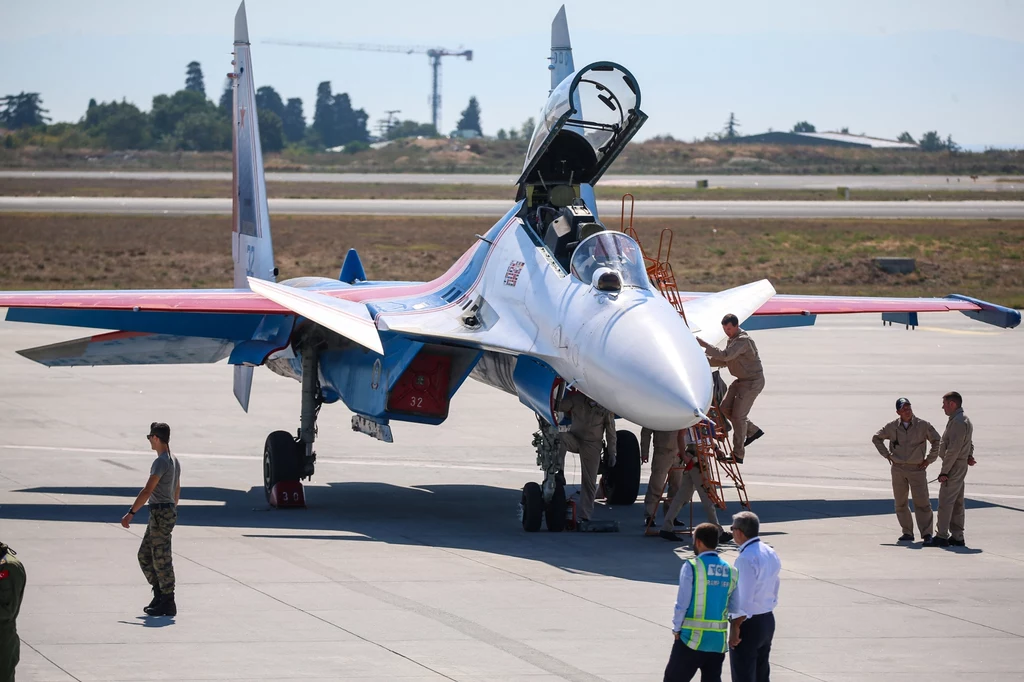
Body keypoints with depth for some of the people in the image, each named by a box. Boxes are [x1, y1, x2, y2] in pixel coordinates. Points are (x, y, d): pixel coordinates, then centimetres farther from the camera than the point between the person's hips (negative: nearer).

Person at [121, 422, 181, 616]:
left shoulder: (161, 462, -16)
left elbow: (148, 491, -21)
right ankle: (160, 595, 17)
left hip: (161, 513, -10)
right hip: (168, 510, 10)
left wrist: (131, 513, -20)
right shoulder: (174, 461, 14)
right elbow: (177, 491, 22)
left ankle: (168, 603, -1)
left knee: (161, 560, -4)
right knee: (144, 555, 15)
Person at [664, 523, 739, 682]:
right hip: (719, 640, 5)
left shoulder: (691, 567, -9)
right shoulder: (730, 571, 6)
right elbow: (734, 607, 5)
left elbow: (682, 603, -9)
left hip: (692, 639, -5)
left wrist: (676, 629, 2)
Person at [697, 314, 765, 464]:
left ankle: (738, 455, -1)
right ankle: (753, 431, 22)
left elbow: (725, 356, -36)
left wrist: (704, 344, -36)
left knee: (738, 415, -9)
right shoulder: (732, 339, 8)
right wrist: (706, 361, -1)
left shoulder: (743, 340, -24)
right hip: (741, 380, 10)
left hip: (753, 381, -10)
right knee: (725, 408, 6)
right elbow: (724, 361, 14)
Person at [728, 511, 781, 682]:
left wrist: (735, 627, -18)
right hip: (768, 620, 9)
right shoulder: (770, 554, 6)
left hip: (749, 623, -9)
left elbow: (744, 600, -24)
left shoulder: (746, 559, -22)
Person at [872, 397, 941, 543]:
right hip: (898, 469, 3)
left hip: (917, 469, -3)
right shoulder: (892, 427, 3)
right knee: (900, 504, 5)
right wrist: (887, 455, 10)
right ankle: (907, 533, 13)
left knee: (921, 502, -8)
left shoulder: (923, 425, -4)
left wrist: (929, 460, -1)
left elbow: (937, 442, 1)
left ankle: (926, 533, -6)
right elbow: (876, 438, 17)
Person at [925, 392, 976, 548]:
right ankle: (957, 537, 16)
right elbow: (969, 443, 26)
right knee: (957, 503, 13)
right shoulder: (964, 421, 17)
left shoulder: (958, 422, -18)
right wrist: (969, 456, 7)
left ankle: (942, 536, -11)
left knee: (945, 501, -10)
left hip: (954, 465, -11)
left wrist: (944, 471, -21)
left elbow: (953, 450, -22)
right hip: (960, 466, 11)